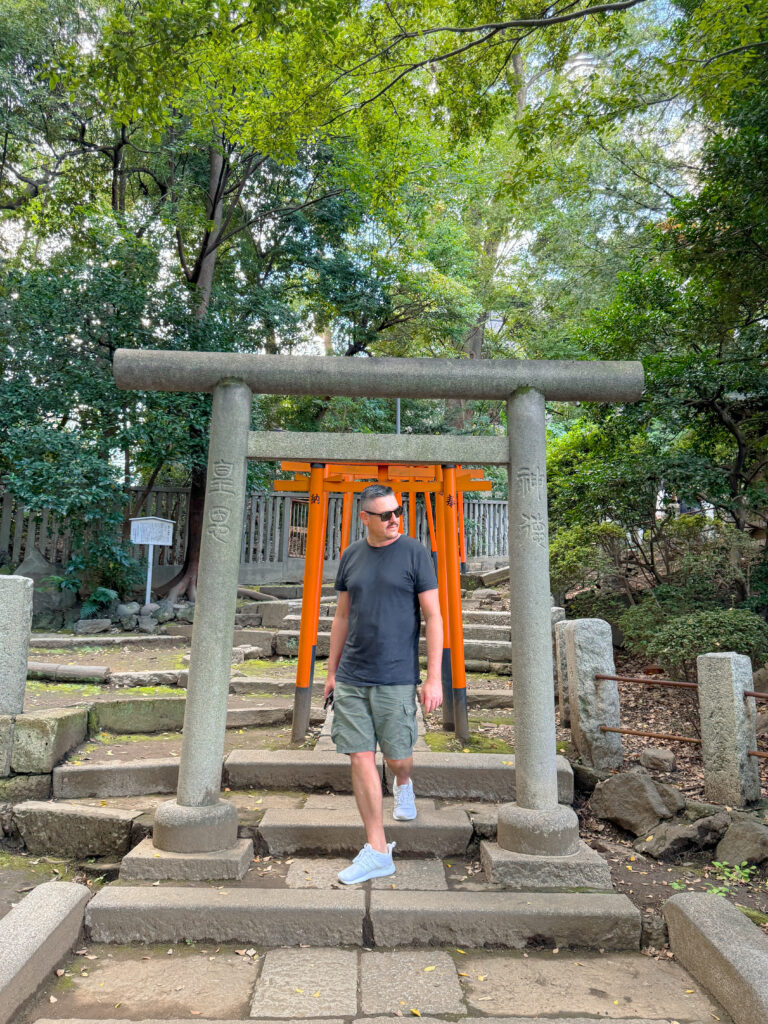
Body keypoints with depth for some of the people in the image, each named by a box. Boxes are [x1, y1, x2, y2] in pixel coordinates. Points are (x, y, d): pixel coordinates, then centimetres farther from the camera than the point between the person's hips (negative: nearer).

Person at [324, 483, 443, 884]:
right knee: (361, 758, 2)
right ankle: (377, 852, 16)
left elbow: (433, 617, -4)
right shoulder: (351, 556, 8)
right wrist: (332, 672, 14)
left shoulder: (415, 553, -4)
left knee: (397, 757, 8)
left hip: (396, 677, -3)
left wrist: (434, 678, -9)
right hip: (351, 678, 3)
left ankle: (403, 785, 46)